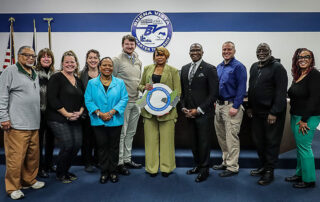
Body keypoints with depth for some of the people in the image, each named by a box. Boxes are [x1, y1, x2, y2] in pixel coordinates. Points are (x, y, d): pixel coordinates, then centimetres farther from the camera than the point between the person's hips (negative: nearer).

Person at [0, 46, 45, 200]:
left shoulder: (34, 74, 20)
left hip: (34, 124, 7)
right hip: (17, 125, -7)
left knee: (33, 155, 13)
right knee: (15, 157, -3)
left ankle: (29, 180, 28)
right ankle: (13, 187, 11)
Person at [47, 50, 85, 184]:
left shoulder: (78, 80, 15)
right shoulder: (56, 78, -5)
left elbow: (83, 99, 17)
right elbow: (52, 99, -14)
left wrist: (80, 111, -1)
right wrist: (67, 114, -15)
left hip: (75, 120, 7)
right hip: (59, 120, -7)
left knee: (77, 145, 3)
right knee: (67, 145, -10)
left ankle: (65, 171, 25)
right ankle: (60, 174, 14)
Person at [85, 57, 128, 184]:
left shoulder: (120, 83, 5)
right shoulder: (92, 83, 5)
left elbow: (124, 99, -3)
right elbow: (88, 100, -1)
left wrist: (112, 112, -15)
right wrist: (99, 113, -14)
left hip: (115, 121, 0)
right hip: (98, 121, 0)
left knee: (114, 146, 8)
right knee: (102, 146, 8)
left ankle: (113, 171, 23)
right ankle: (104, 172, 22)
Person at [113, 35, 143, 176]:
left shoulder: (138, 61, 15)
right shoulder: (117, 60, -6)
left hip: (136, 102, 7)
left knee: (131, 132, 13)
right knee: (121, 133, -3)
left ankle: (127, 159, 25)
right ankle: (119, 162, 9)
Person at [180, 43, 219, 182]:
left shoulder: (209, 69, -6)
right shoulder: (184, 69, 13)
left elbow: (214, 93, -10)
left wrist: (199, 110, -13)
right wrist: (183, 107, 2)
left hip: (203, 113, -5)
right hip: (189, 112, 5)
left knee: (204, 142, 3)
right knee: (194, 142, 13)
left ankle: (204, 169, 18)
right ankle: (197, 165, 29)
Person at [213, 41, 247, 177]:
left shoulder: (238, 67, -8)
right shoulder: (219, 67, 15)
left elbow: (241, 88, -13)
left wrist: (235, 107, -17)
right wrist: (215, 101, 12)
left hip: (231, 106, -8)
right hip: (219, 105, 8)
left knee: (231, 138, -4)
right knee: (221, 136, 15)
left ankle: (232, 167, 7)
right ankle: (225, 162, 29)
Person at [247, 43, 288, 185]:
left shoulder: (277, 67, -10)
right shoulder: (254, 67, 13)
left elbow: (281, 92, -15)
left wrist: (274, 112, -19)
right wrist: (250, 107, 13)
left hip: (272, 113, -7)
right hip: (257, 112, 7)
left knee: (272, 142, 3)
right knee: (258, 140, 14)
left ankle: (269, 171, 14)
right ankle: (263, 166, 30)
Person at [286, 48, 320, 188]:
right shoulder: (297, 75, 13)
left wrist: (304, 120, -19)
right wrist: (295, 118, 15)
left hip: (308, 118, -9)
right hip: (295, 117, 9)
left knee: (304, 147, -2)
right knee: (300, 147, 16)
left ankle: (309, 180, 12)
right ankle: (300, 174, 28)